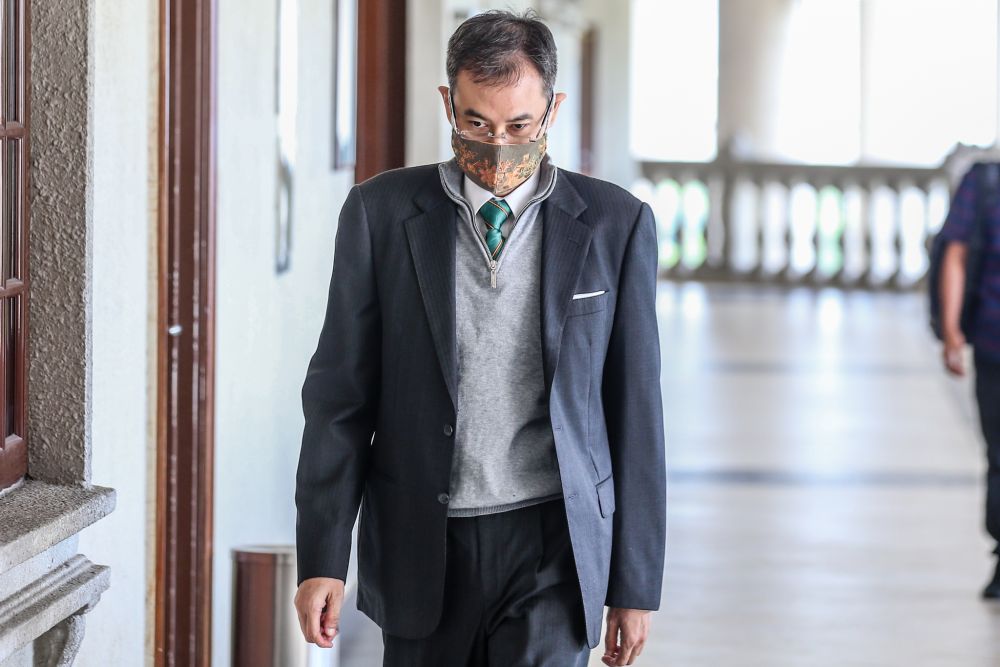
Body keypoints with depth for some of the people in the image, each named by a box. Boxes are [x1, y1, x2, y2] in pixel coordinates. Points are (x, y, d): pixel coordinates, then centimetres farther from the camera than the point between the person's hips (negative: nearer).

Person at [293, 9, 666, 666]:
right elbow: (341, 393, 2)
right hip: (423, 550, 2)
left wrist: (635, 584, 4)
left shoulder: (616, 224, 2)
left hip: (552, 545, -1)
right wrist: (322, 557, -4)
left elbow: (635, 409, 4)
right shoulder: (381, 212, 2)